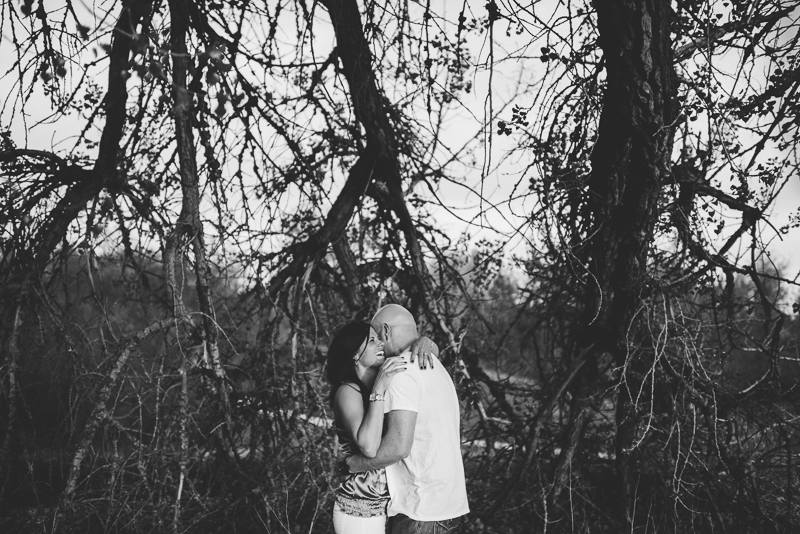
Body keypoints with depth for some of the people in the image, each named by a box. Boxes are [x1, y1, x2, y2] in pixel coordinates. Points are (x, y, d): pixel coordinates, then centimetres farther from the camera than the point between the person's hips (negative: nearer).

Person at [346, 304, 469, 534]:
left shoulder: (402, 372, -15)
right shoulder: (436, 368, 15)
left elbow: (398, 446, -22)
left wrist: (354, 463, -8)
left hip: (421, 504, -9)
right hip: (446, 497, 9)